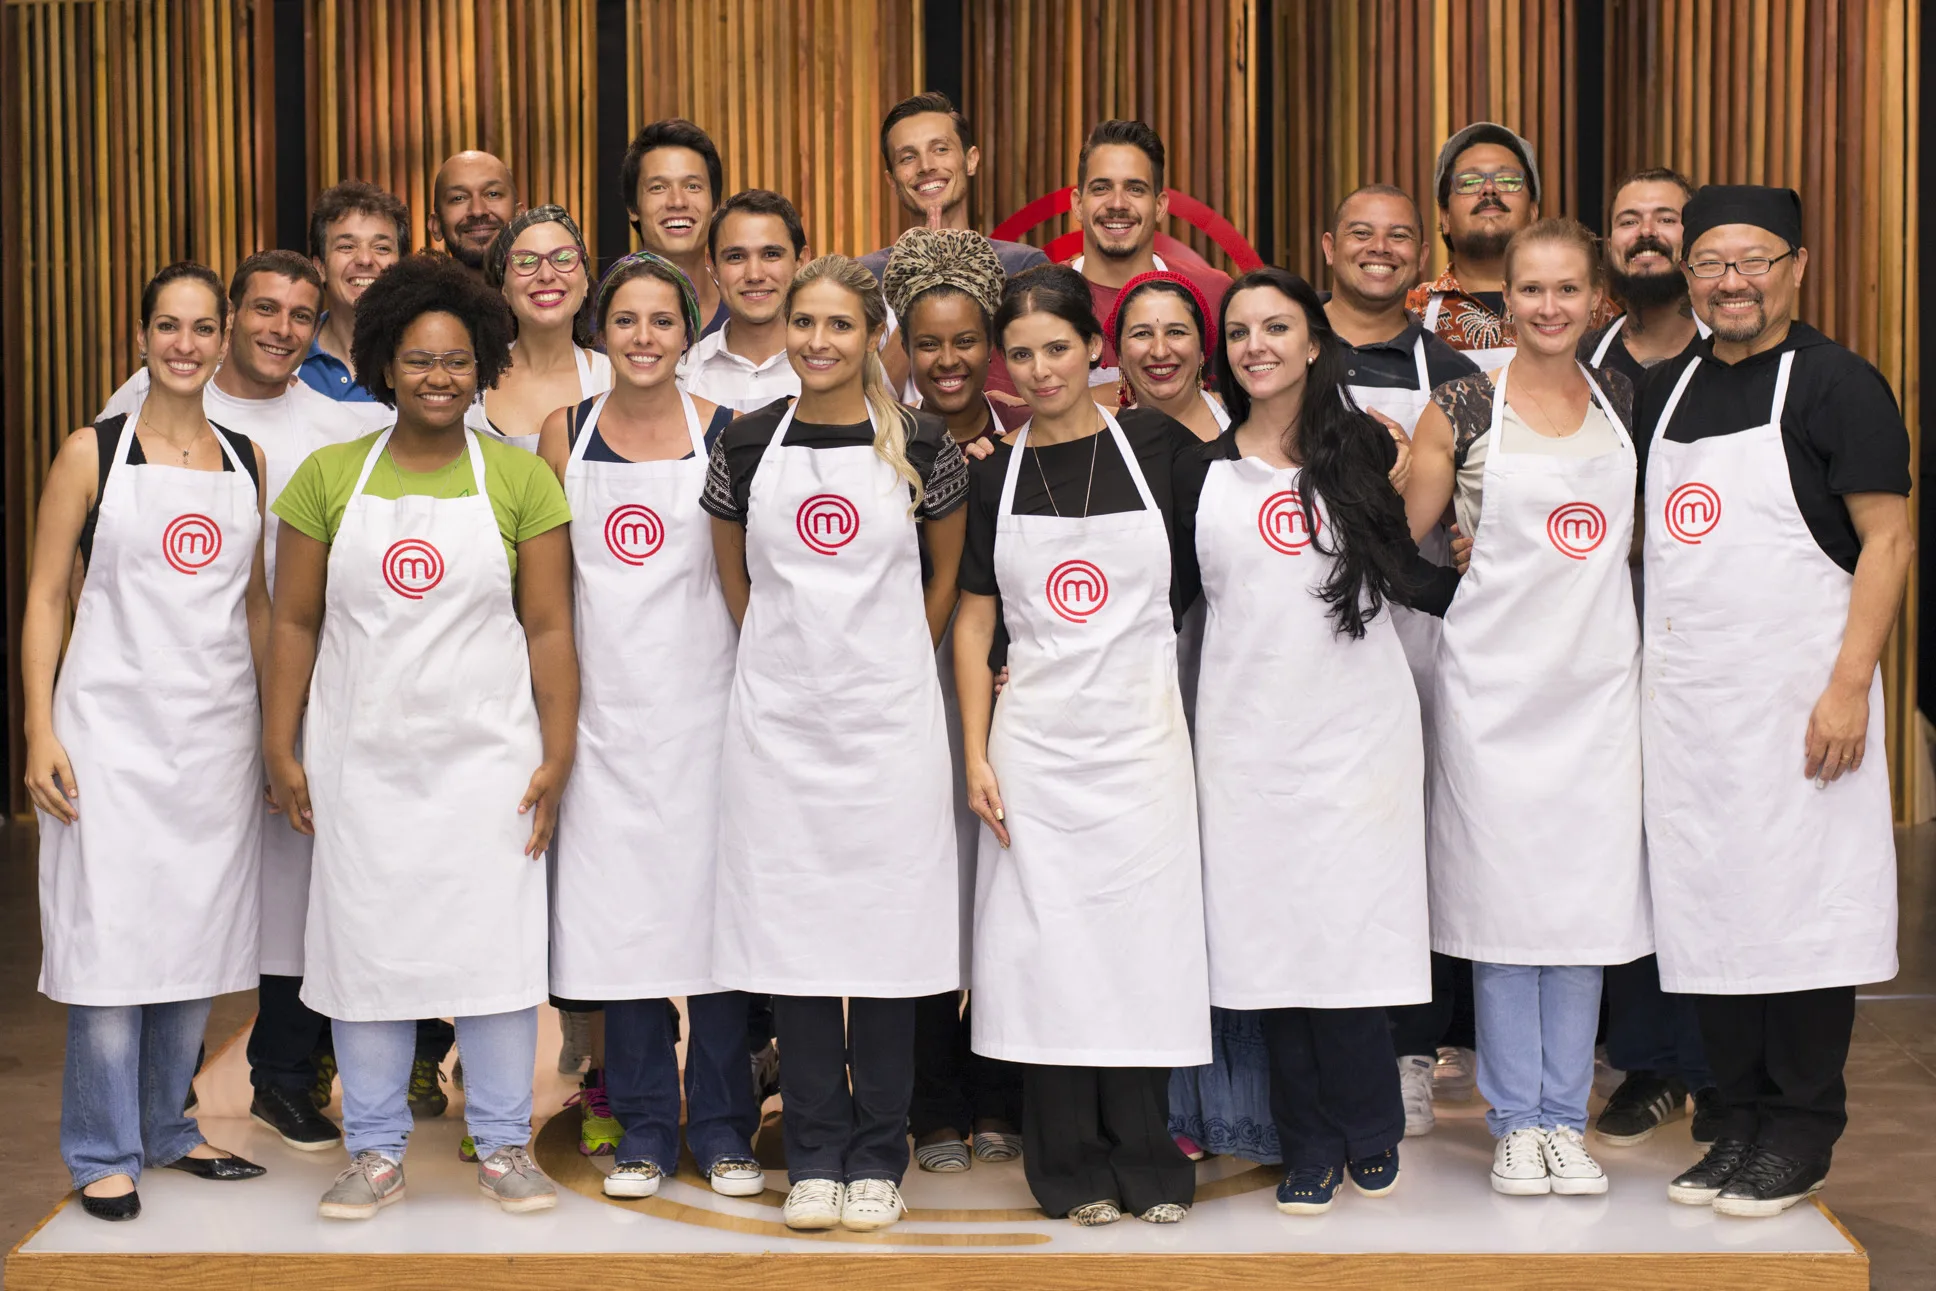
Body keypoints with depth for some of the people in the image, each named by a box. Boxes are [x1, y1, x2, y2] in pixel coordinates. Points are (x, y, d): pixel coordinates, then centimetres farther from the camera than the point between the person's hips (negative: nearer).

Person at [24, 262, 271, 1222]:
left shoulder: (246, 461, 11)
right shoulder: (92, 453, -1)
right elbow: (44, 599, -2)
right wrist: (41, 732, -10)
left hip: (218, 732, 4)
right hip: (113, 729, -4)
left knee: (197, 939, 10)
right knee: (112, 939, -2)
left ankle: (166, 1128, 25)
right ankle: (105, 1153, 10)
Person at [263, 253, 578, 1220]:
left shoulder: (521, 479, 2)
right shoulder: (329, 476, 5)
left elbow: (549, 629, 1)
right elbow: (294, 623, 6)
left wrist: (557, 755, -5)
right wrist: (280, 750, 1)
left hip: (488, 757, -1)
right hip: (362, 758, 1)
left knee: (495, 941, 2)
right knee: (366, 946, 5)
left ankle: (503, 1147, 15)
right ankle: (374, 1152, 17)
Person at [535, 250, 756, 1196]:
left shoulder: (726, 433, 1)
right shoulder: (566, 431, 7)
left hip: (703, 702, -1)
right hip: (604, 703, 2)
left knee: (712, 901, 1)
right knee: (620, 910, 3)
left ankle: (722, 1130, 14)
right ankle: (644, 1131, 15)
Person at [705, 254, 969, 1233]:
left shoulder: (922, 446, -1)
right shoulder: (747, 445, 3)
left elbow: (945, 573, 12)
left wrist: (895, 667, 10)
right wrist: (791, 662, 11)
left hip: (889, 718, -1)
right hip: (778, 720, 1)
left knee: (886, 932, 2)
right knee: (793, 930, 3)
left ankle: (877, 1160, 14)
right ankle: (815, 1159, 14)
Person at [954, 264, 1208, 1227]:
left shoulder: (1158, 444, 0)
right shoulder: (994, 474, 5)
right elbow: (975, 621, 6)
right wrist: (976, 753, 1)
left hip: (1143, 733, -1)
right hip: (1034, 741, 1)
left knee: (1142, 942, 3)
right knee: (1047, 947, 3)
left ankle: (1146, 1164, 16)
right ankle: (1072, 1169, 14)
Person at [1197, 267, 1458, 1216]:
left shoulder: (1363, 449, 6)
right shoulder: (1200, 466, 8)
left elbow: (1414, 577, 9)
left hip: (1357, 724, -1)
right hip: (1245, 733, 1)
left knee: (1351, 929, -4)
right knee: (1269, 936, 1)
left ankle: (1370, 1134, 15)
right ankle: (1310, 1148, 14)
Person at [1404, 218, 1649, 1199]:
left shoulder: (1623, 402, 8)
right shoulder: (1463, 407, -1)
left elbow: (1646, 531, 18)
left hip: (1598, 676, 3)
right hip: (1494, 677, -3)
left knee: (1587, 895, 4)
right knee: (1501, 893, 0)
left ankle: (1565, 1118, 15)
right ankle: (1515, 1121, 12)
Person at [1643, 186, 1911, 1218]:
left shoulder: (1835, 383, -4)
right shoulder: (1667, 389, 14)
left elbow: (1887, 536, -9)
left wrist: (1848, 684, -17)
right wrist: (1644, 675, 12)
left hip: (1798, 695, -6)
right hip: (1684, 696, 6)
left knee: (1800, 909, -2)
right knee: (1708, 911, 8)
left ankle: (1801, 1134, 9)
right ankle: (1740, 1122, 19)